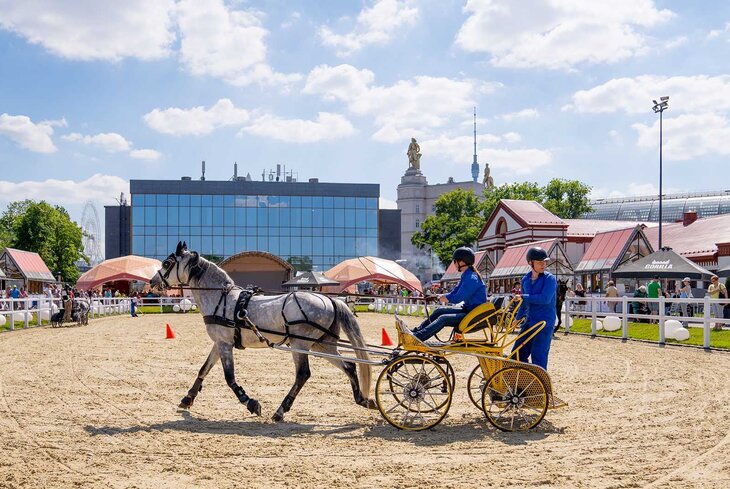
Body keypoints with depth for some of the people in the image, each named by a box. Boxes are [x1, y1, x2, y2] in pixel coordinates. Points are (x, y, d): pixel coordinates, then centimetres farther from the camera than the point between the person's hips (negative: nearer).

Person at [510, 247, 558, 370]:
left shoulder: (550, 279, -10)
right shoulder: (525, 279, 9)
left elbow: (545, 299, -24)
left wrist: (524, 297, -16)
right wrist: (518, 318, 27)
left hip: (544, 323, -7)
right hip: (529, 322, 7)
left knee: (538, 356, -7)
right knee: (517, 353, 10)